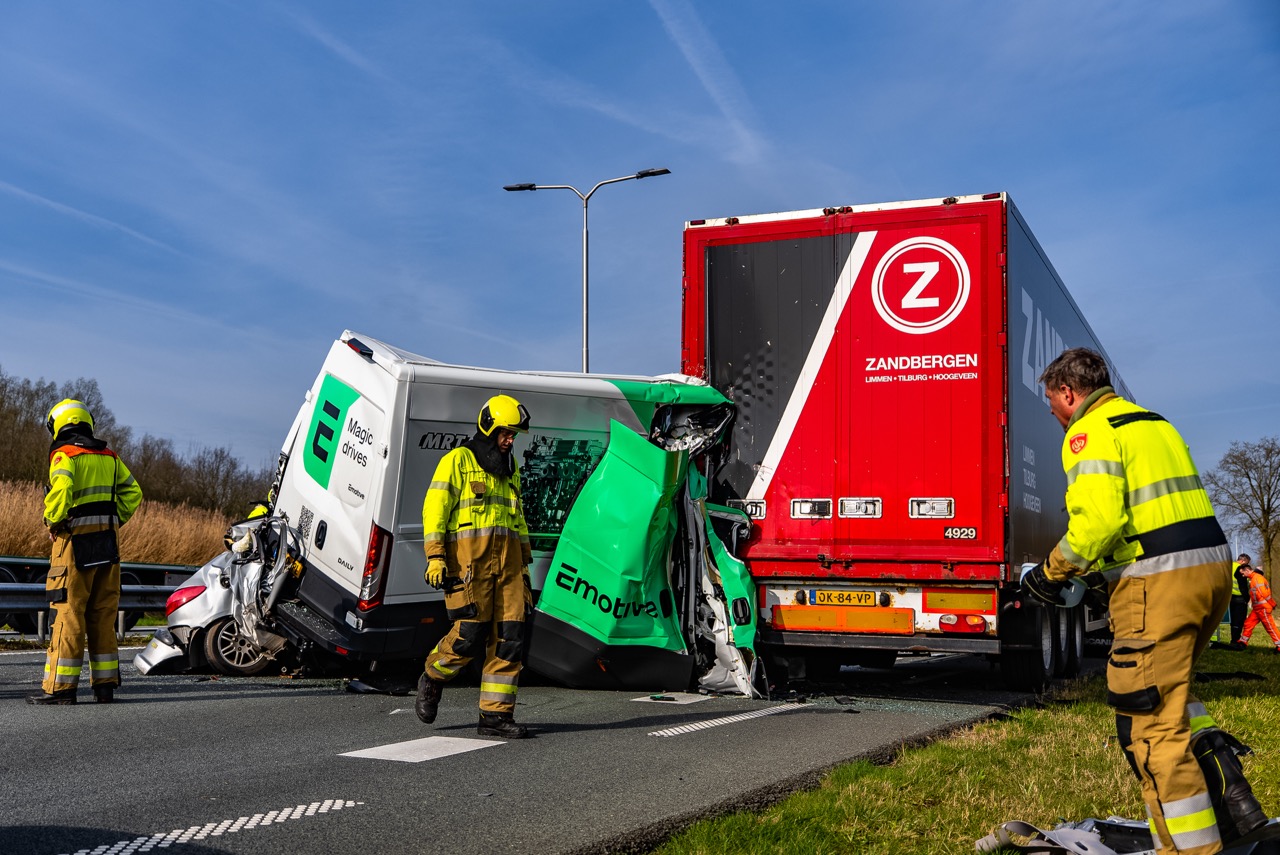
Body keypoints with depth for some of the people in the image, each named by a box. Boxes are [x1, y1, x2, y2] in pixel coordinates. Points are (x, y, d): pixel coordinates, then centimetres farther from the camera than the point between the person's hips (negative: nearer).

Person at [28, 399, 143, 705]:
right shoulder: (109, 456, 13)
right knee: (103, 615, 10)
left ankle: (60, 686, 0)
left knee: (68, 614, -2)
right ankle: (105, 685, 13)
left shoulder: (64, 454, -7)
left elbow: (61, 489, -24)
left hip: (75, 542, -6)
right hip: (107, 543, 6)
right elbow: (133, 492, 14)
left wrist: (52, 521, -10)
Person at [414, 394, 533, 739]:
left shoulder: (510, 470, 23)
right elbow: (435, 508, -5)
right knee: (470, 634, -12)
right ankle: (432, 678, 17)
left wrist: (524, 564, 26)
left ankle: (495, 715, 3)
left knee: (510, 636, -2)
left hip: (507, 558, 6)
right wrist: (435, 557, -14)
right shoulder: (457, 460, 2)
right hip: (469, 554, -6)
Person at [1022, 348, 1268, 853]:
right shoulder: (1152, 421, 23)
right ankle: (1223, 787, 12)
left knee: (1151, 721, -3)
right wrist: (1107, 569, 24)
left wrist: (1053, 572, -5)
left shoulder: (1090, 432, -6)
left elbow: (1099, 518, -19)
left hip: (1158, 582, -9)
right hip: (1212, 565, 9)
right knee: (1167, 687, 26)